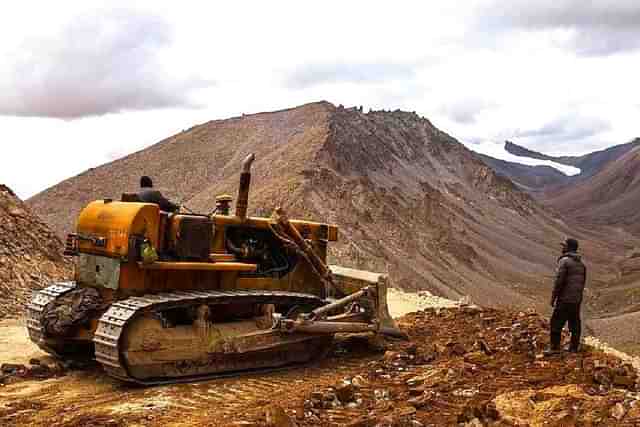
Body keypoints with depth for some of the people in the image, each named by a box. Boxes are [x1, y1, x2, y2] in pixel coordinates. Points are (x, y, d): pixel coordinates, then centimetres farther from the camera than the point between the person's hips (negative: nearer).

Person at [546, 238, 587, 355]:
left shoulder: (564, 261, -14)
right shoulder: (581, 263, 10)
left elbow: (559, 281, -18)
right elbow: (583, 281, 14)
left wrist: (553, 297, -11)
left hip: (565, 299, -8)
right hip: (577, 299, 8)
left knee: (556, 322, 1)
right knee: (575, 323, 13)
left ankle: (555, 347, 3)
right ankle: (574, 347, 19)